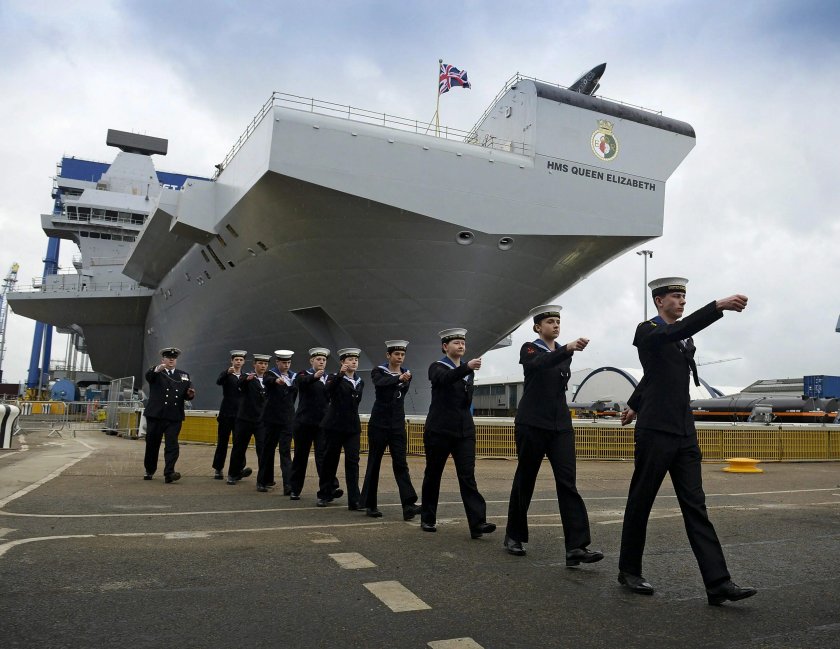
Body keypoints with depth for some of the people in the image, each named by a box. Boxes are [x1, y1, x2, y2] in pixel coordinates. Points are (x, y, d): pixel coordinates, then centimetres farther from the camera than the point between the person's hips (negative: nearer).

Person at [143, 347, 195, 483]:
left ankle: (169, 473, -13)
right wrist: (157, 369, -42)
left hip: (174, 417, 1)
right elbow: (148, 376, -19)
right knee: (152, 444, 10)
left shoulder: (184, 375, 14)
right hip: (155, 416, -1)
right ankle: (149, 471, 27)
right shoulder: (155, 373, 5)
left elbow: (187, 395, 12)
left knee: (172, 445, -9)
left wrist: (190, 394, -13)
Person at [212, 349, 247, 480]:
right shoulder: (226, 374, 2)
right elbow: (218, 382, -22)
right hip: (227, 413, -2)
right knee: (222, 442, 3)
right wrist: (228, 373, -39)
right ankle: (218, 469, 12)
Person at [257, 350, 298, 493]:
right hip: (271, 418, -2)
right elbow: (268, 381, -29)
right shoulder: (270, 374, -4)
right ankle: (263, 481, 21)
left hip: (287, 419, 2)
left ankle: (288, 485, -11)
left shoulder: (294, 377, 7)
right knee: (268, 449, 8)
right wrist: (277, 381, -51)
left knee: (286, 451, -4)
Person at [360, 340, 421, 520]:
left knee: (400, 463, -6)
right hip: (379, 423, -2)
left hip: (398, 424, 2)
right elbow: (380, 383, -27)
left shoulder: (406, 375, 7)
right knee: (374, 463, 5)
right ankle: (370, 504, 16)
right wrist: (399, 378, -42)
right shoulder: (378, 371, -4)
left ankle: (408, 505, -14)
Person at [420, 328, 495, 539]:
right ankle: (428, 518, 21)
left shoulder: (469, 370, 14)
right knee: (433, 475, 7)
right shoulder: (437, 368, -3)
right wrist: (467, 367, -43)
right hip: (439, 430, -4)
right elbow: (445, 378, -29)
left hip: (464, 431, 4)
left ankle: (477, 523, -13)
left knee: (468, 476, -6)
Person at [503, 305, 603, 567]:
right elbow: (538, 365, -27)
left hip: (561, 424, 4)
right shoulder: (529, 349, -3)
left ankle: (576, 547, -14)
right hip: (532, 424, -4)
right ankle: (514, 536, 24)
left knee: (567, 481, -9)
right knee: (525, 479, 6)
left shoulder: (564, 353, 13)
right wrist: (567, 349, -38)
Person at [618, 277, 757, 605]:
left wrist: (633, 405, 38)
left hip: (685, 434, 7)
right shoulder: (647, 331, -6)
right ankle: (629, 570, 20)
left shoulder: (685, 338, 16)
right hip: (655, 432, -7)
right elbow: (676, 331, -29)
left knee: (695, 506, 2)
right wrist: (719, 306, -38)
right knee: (640, 503, 6)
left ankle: (717, 583, 1)